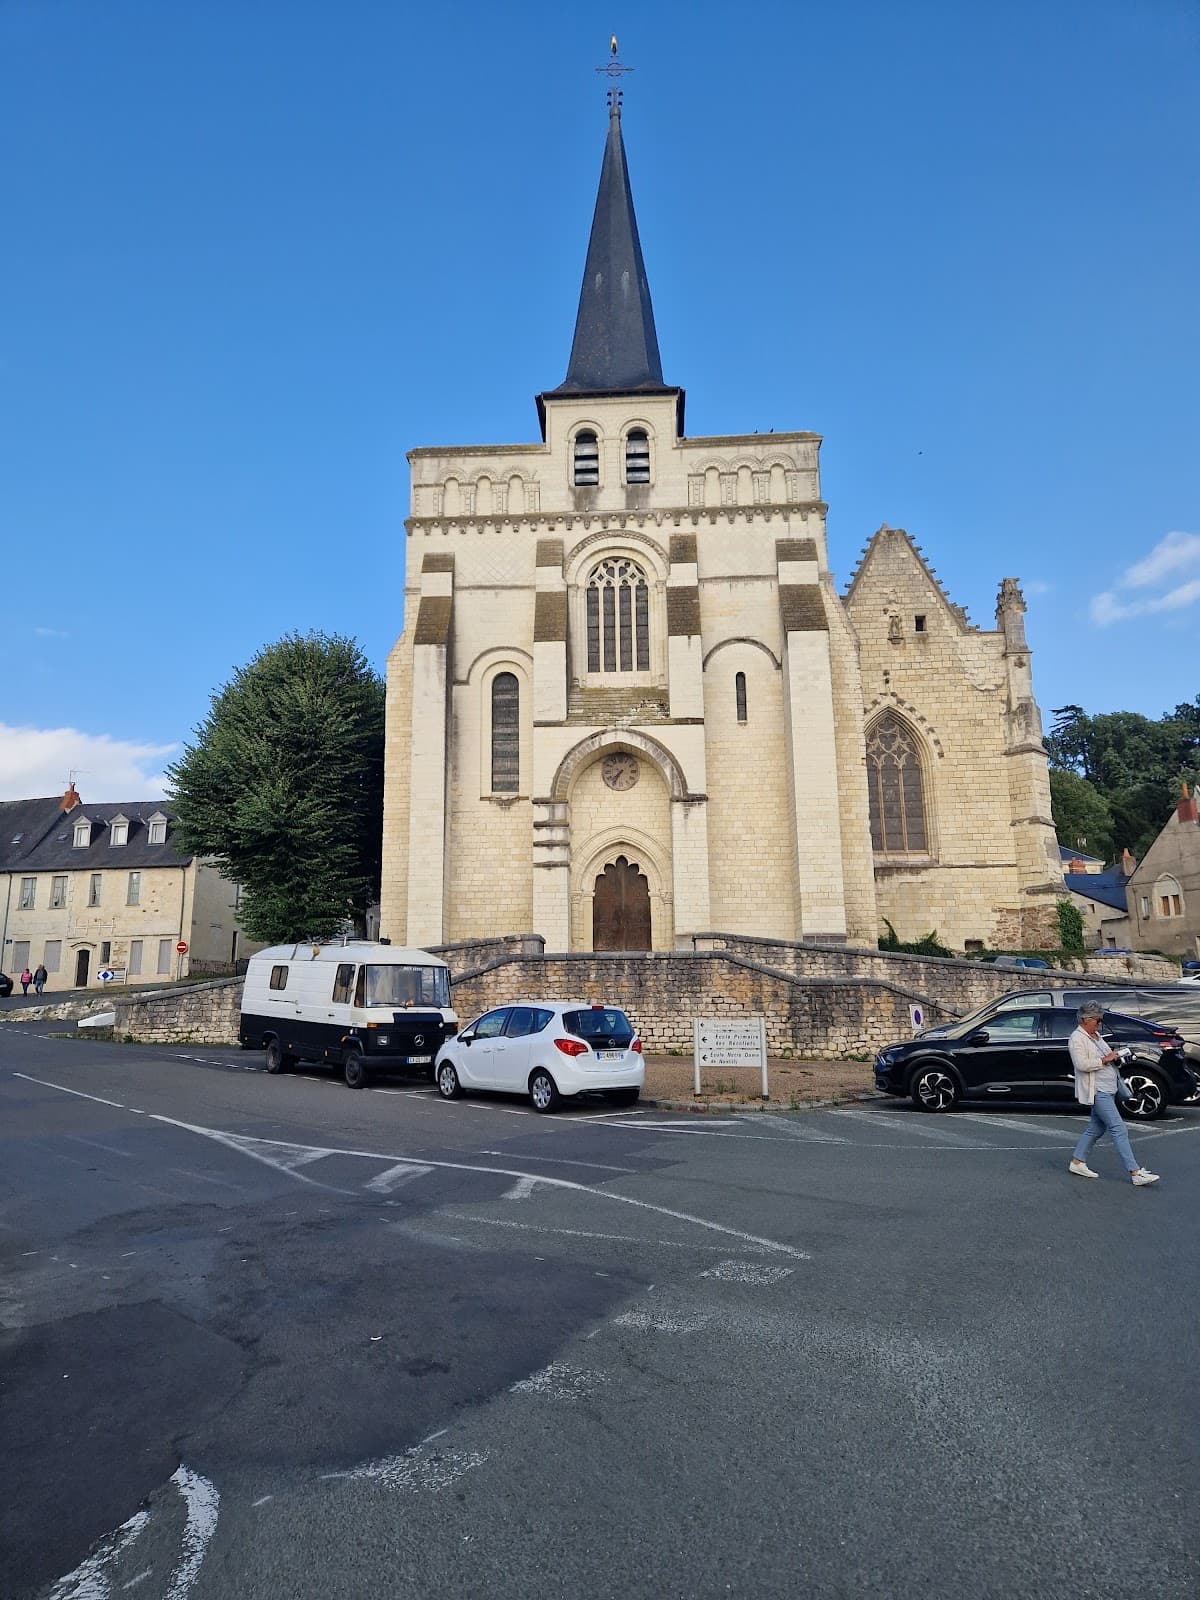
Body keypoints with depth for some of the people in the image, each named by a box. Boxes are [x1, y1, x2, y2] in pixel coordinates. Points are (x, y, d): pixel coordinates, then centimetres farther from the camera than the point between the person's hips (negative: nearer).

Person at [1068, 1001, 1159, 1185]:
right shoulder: (1077, 1039, -13)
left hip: (1107, 1089, 10)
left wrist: (1114, 1056, 9)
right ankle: (1135, 1172, -10)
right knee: (1118, 1129, -11)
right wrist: (1105, 1059, -18)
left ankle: (1077, 1162, 21)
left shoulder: (1095, 1035, 15)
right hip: (1097, 1091, -10)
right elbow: (1082, 1064, -23)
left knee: (1095, 1129, 13)